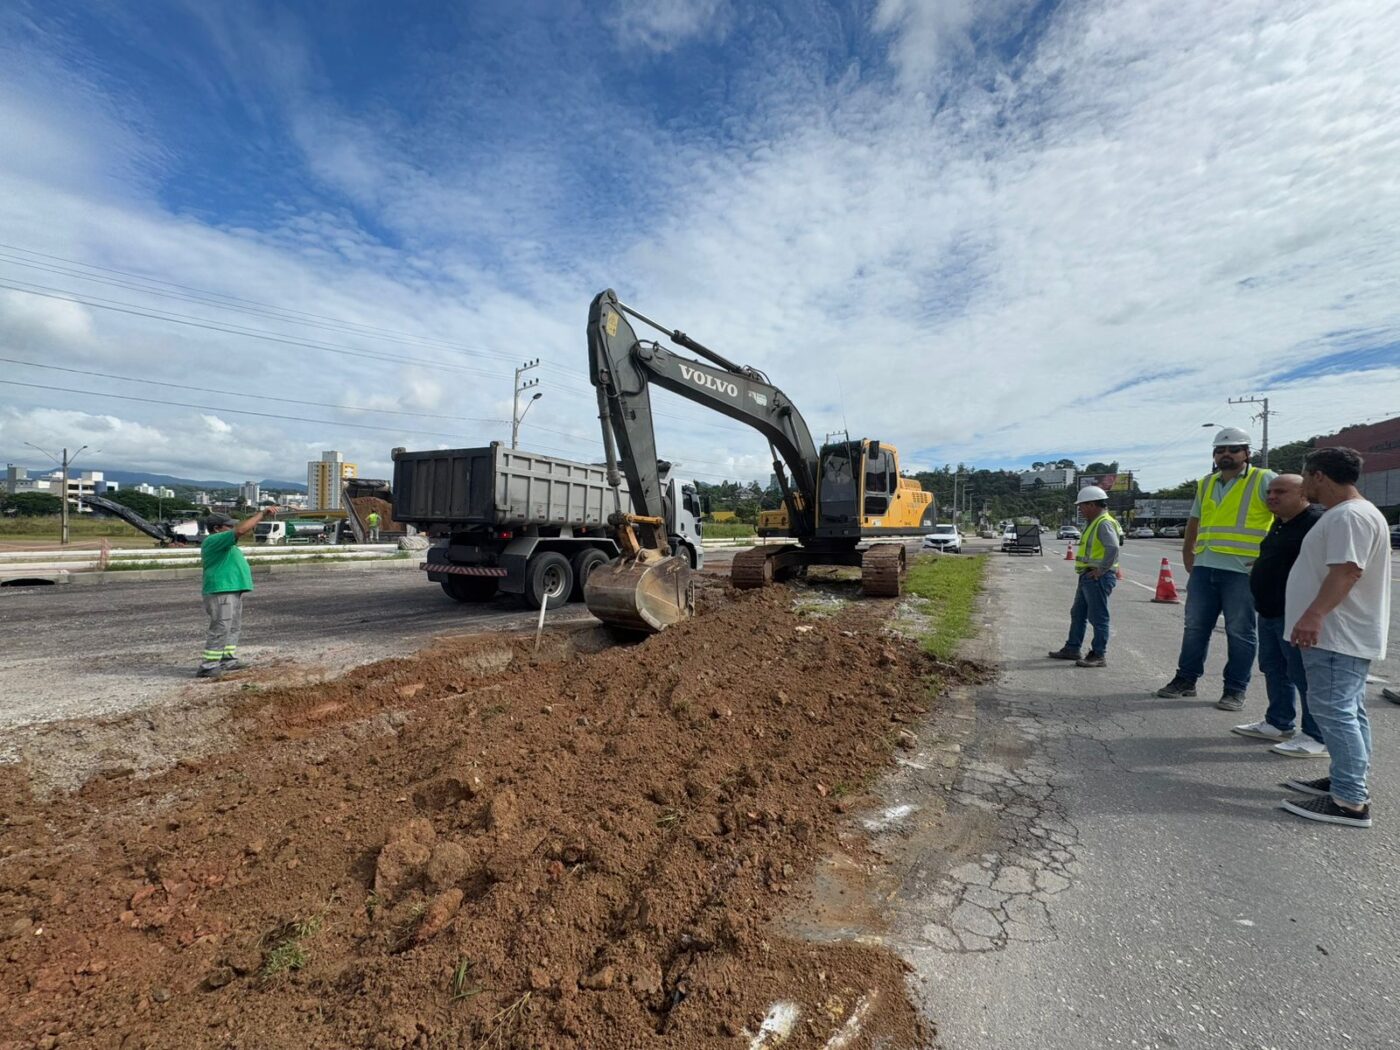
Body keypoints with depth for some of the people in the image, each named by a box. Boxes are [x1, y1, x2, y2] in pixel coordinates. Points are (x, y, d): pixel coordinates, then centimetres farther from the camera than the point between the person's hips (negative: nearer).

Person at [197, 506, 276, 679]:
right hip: (221, 592, -11)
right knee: (220, 629, -11)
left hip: (232, 591, 11)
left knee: (233, 627, 16)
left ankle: (228, 660, 23)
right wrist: (261, 514, -21)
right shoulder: (214, 540, -15)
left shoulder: (221, 541, 16)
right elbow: (240, 530, -24)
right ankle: (207, 666, -8)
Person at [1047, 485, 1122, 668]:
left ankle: (1099, 656, 5)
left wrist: (1101, 570, -22)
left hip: (1098, 578, -11)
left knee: (1098, 617, -3)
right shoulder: (1092, 523, 16)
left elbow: (1113, 547, -29)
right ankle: (1072, 649, 26)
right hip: (1087, 576, 11)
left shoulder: (1104, 524, -17)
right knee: (1078, 614, 17)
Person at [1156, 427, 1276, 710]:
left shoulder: (1263, 480, -1)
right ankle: (1185, 679, 20)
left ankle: (1235, 690, 12)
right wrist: (1189, 564, 18)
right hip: (1203, 570, 5)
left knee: (1239, 633, 3)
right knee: (1194, 626, 10)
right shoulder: (1205, 485, 16)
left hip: (1242, 572, -5)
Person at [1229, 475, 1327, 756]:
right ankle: (1278, 724, 29)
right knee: (1274, 670, 17)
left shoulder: (1317, 522, -16)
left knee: (1304, 676, -3)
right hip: (1269, 613, 10)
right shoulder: (1280, 523, 15)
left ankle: (1318, 738, 7)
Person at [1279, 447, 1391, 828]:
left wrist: (1314, 614, -33)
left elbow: (1347, 570, -27)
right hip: (1342, 634, 11)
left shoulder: (1350, 516, -17)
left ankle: (1350, 801, -5)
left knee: (1333, 711, -9)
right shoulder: (1346, 514, 17)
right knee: (1347, 712, 16)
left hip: (1338, 635, -11)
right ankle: (1347, 781, 26)